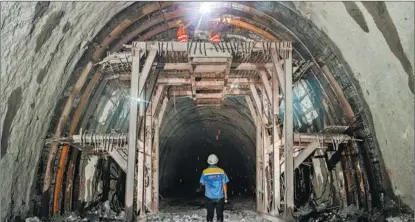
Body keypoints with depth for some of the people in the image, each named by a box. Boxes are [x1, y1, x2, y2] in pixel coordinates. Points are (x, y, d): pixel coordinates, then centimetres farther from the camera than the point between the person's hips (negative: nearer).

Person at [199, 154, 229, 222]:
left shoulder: (205, 172, -6)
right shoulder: (221, 171, -7)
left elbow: (202, 184, 5)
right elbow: (224, 185, -4)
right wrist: (225, 196, 5)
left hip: (210, 197, 0)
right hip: (220, 197, 0)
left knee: (210, 214, 10)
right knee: (219, 214, 8)